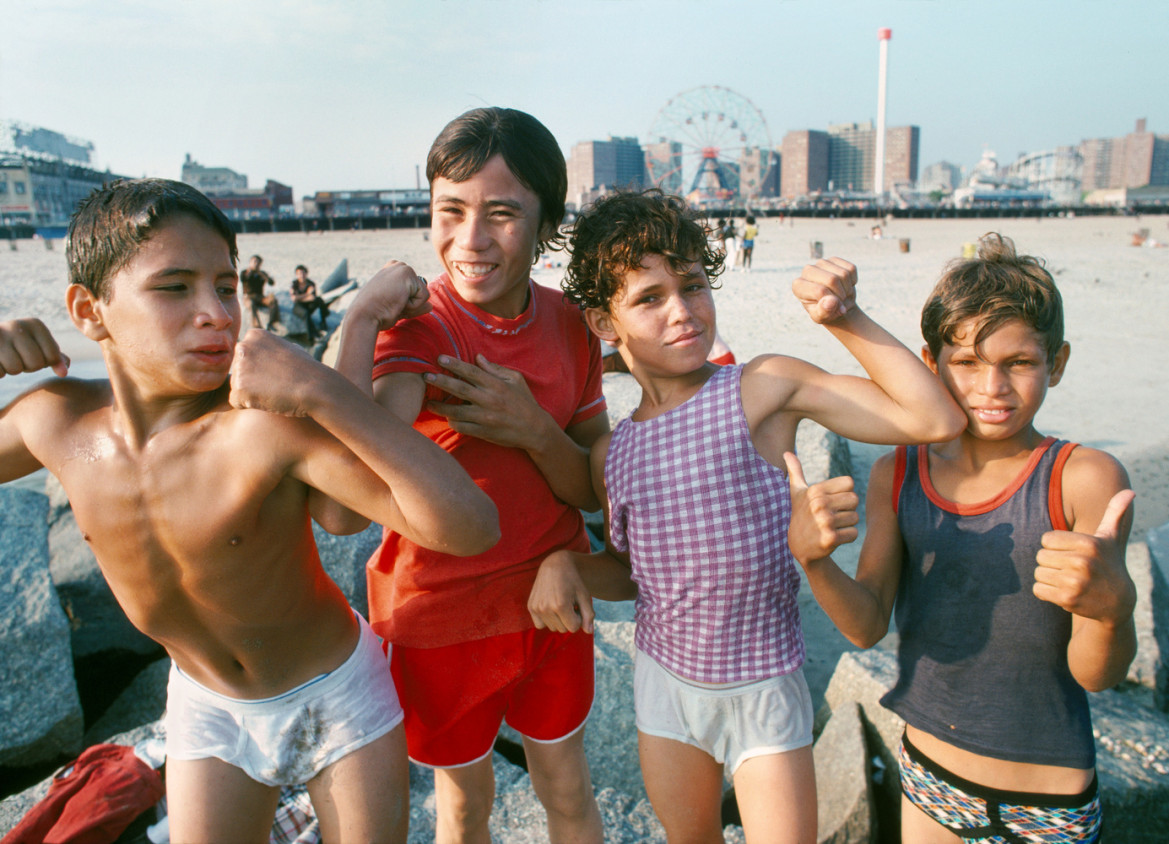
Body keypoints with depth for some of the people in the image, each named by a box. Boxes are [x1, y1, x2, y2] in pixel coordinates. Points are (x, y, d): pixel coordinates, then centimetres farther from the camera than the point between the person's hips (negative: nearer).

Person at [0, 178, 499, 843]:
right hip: (207, 706, 4)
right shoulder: (57, 420, -16)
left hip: (339, 696, -3)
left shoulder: (270, 421, -34)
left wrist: (324, 391, -48)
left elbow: (471, 526, -42)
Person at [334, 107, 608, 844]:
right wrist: (361, 315, -41)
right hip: (440, 615, -3)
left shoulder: (570, 325, -7)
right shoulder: (413, 325, -20)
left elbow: (597, 491, -5)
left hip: (550, 598, 3)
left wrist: (532, 429, -23)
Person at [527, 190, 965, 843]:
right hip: (665, 682, 4)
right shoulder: (614, 453, -4)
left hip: (765, 689, -3)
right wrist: (563, 562, -10)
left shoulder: (764, 387, -16)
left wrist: (845, 318, -22)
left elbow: (938, 420, -20)